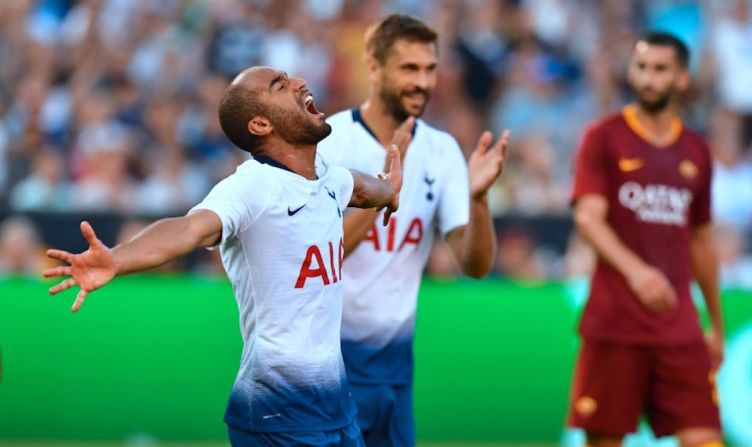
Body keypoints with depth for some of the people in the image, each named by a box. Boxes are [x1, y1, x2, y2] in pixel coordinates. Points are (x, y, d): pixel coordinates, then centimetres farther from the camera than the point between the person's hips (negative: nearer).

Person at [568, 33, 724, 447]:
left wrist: (717, 323, 22)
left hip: (680, 330, 3)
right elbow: (588, 218, -12)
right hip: (614, 326, -3)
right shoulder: (604, 138, 1)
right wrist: (635, 270, -29)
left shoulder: (696, 151, 13)